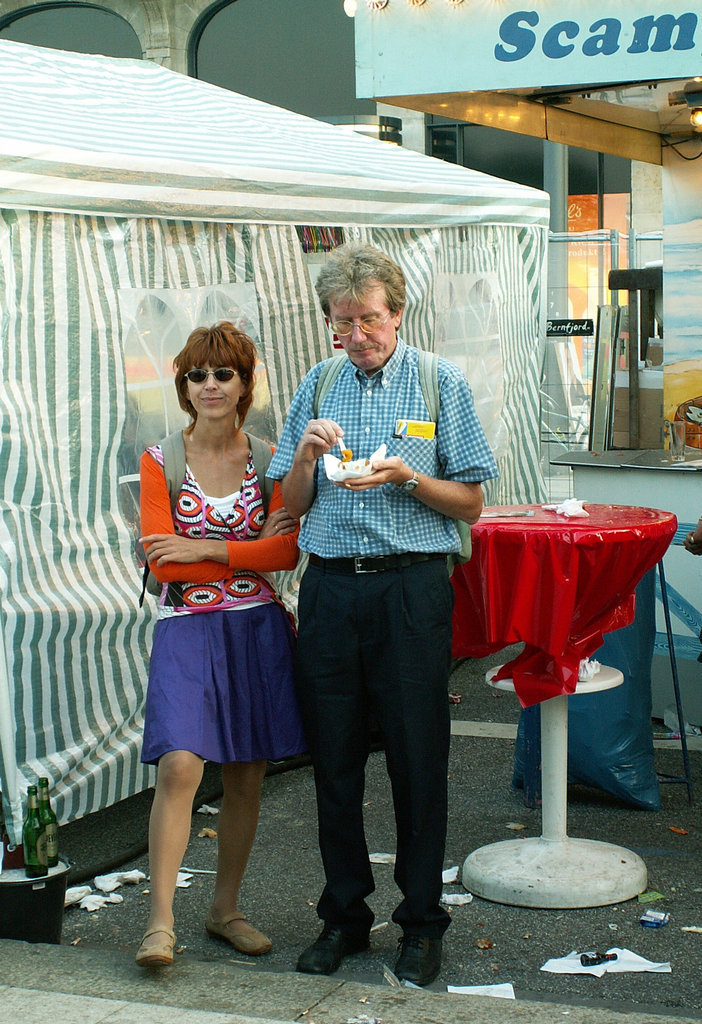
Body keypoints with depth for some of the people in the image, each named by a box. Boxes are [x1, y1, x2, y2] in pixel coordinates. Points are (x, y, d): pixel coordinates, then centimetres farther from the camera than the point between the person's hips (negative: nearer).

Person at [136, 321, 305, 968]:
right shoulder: (161, 460, 1)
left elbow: (288, 553, -5)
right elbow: (162, 563, -6)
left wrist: (203, 549, -11)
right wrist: (252, 548, -6)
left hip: (257, 630, 2)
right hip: (187, 629, -2)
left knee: (246, 779, 7)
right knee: (180, 765, -17)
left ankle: (225, 909, 22)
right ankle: (160, 921, -11)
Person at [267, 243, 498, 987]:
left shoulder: (442, 384, 3)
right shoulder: (318, 387, 12)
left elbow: (470, 504, 2)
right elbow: (291, 506, 13)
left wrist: (406, 476, -14)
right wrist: (306, 455, -6)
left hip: (411, 589, -3)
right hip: (329, 586, 3)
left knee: (417, 758, 1)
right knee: (333, 757, 7)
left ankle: (421, 922, 14)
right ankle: (344, 916, 21)